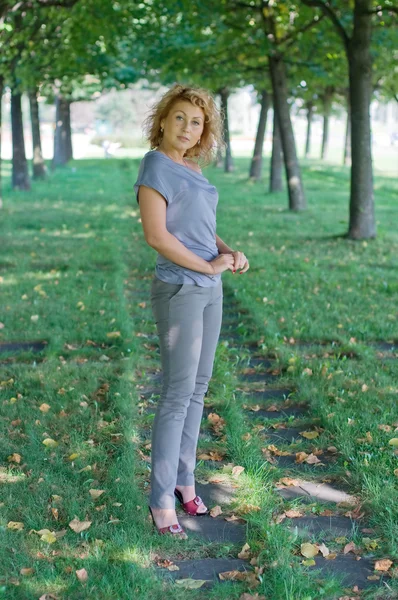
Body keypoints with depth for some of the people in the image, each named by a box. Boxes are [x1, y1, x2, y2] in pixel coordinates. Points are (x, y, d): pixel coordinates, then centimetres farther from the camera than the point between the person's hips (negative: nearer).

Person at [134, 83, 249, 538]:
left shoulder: (190, 170, 12)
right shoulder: (155, 166, -15)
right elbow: (155, 234, -23)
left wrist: (229, 253, -3)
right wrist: (209, 267, -16)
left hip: (207, 289, 9)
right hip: (178, 292, -9)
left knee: (197, 387, 13)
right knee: (178, 394, -7)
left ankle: (182, 476, 25)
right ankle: (161, 498, 3)